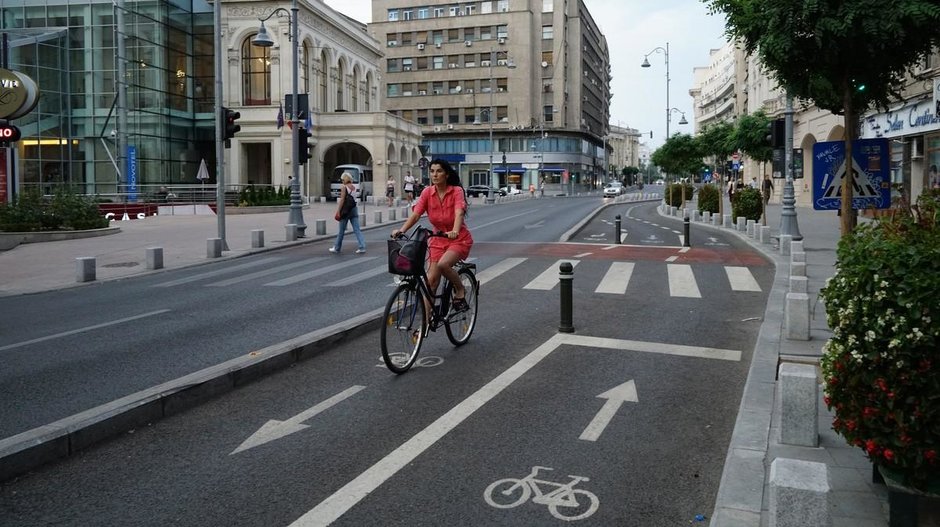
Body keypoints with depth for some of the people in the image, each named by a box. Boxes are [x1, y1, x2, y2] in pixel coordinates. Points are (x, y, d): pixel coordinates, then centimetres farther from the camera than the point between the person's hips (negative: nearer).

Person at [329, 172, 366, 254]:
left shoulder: (344, 187, -9)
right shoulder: (354, 187, 9)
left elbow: (342, 200, -14)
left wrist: (338, 212, -14)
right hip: (354, 208, 5)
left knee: (341, 230, 5)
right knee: (357, 229, 2)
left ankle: (337, 248, 16)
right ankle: (362, 247, -8)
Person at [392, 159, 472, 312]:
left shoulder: (456, 191, -14)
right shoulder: (427, 193, -5)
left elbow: (459, 213, -30)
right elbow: (415, 214, -15)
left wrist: (455, 231, -50)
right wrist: (401, 230, -32)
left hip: (459, 239, -4)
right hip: (438, 239, 4)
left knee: (443, 264, -31)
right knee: (431, 280, -2)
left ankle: (460, 290, -2)